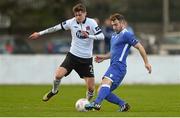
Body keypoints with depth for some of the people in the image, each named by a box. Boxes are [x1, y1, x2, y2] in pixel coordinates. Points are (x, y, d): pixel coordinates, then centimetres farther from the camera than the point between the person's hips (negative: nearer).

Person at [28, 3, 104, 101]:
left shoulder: (91, 23, -10)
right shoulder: (71, 22, -5)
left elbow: (101, 36, -16)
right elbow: (56, 28, 3)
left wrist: (88, 36, -33)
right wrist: (39, 34, 7)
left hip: (86, 59, -1)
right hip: (73, 55, 1)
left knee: (91, 88, -3)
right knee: (58, 74, -20)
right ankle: (54, 91, 11)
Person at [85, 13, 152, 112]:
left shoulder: (126, 35, -5)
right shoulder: (114, 35, 23)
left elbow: (139, 47, -7)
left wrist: (146, 63, -9)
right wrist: (103, 57, 20)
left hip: (118, 66, -10)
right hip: (113, 66, 10)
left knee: (106, 81, -33)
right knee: (102, 91, 5)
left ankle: (97, 103, -55)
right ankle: (123, 105, 10)